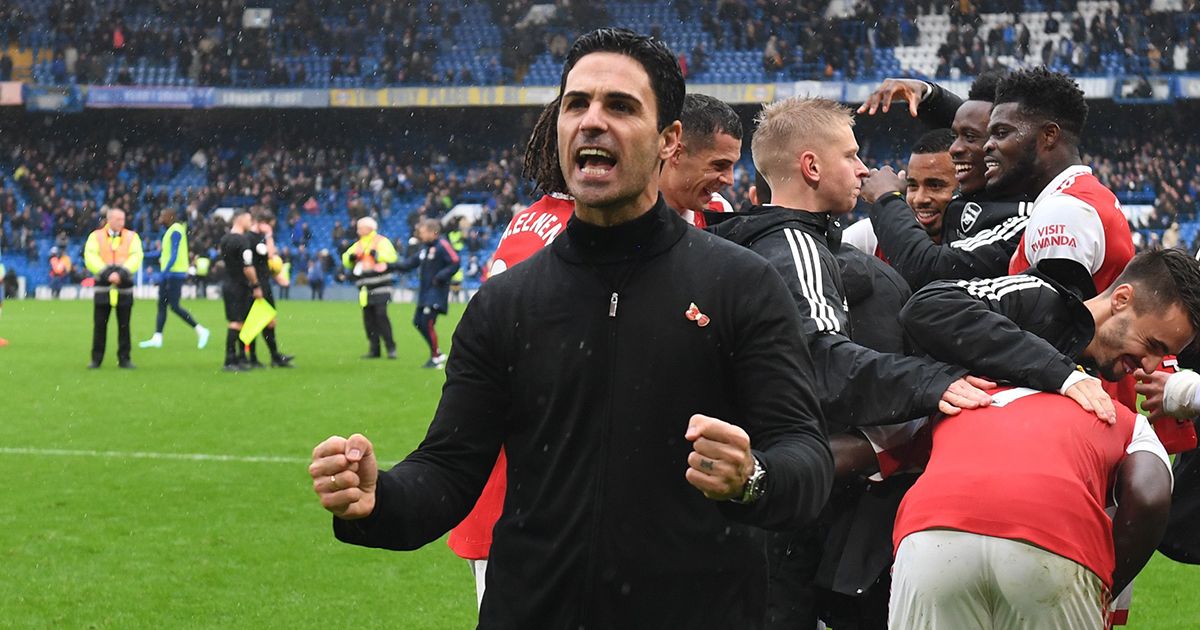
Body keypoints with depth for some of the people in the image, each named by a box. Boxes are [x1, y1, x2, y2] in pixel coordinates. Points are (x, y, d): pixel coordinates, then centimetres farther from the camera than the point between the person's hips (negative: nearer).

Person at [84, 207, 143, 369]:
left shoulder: (132, 237, 6)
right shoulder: (95, 237, 3)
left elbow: (135, 258, -6)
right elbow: (90, 258, -8)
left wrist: (121, 274, -21)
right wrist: (107, 274, -20)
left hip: (124, 287, 1)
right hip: (103, 286, 0)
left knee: (124, 325, 3)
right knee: (99, 325, 2)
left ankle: (124, 359, 10)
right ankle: (96, 359, 10)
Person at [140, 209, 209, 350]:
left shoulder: (175, 231, -15)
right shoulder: (170, 230, 16)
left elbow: (174, 254, -22)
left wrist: (166, 271, -26)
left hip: (175, 274, -10)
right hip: (168, 274, 10)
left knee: (174, 306, -10)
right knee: (162, 305, 6)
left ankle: (200, 331, -3)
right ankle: (157, 338, 5)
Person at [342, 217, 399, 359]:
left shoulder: (382, 241, -1)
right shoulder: (358, 245, 19)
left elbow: (391, 257, -12)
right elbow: (346, 261, 19)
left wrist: (377, 255, -22)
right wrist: (350, 257, -2)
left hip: (380, 287, -7)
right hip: (364, 289, 7)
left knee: (381, 315, -14)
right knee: (368, 318, 5)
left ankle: (391, 347, -9)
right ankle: (374, 349, 9)